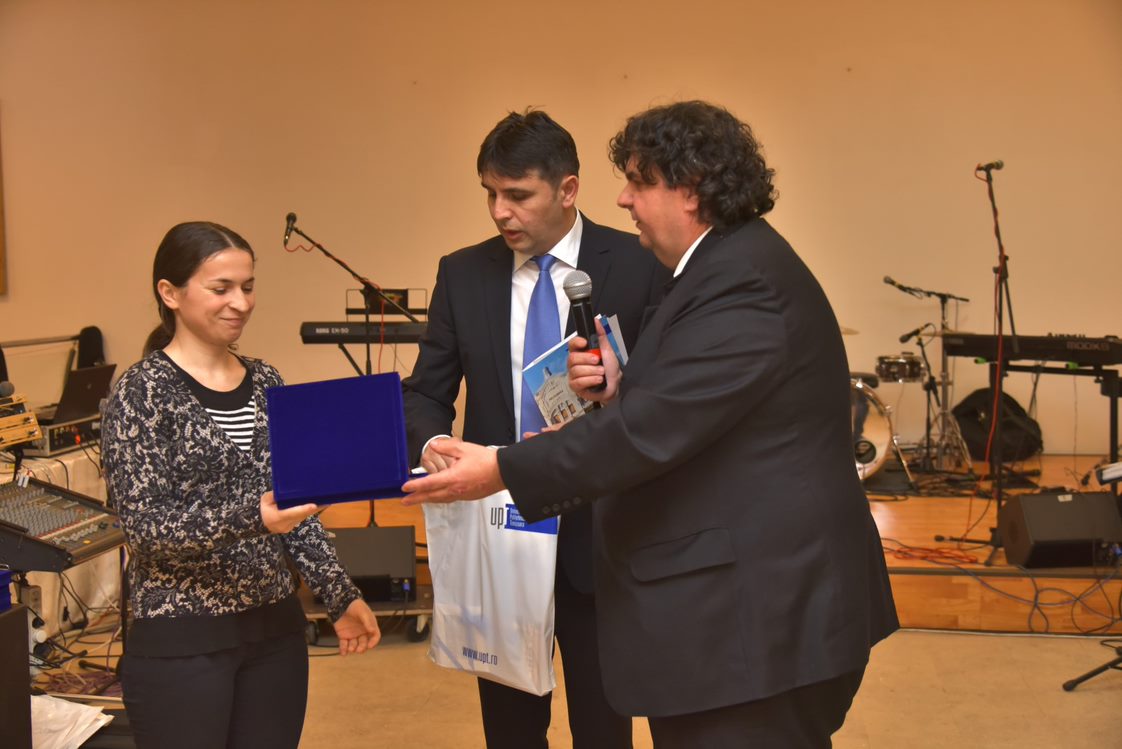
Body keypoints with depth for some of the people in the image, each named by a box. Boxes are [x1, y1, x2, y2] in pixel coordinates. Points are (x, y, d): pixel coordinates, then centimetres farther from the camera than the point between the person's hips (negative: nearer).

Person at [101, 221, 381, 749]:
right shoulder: (141, 392, -8)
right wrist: (249, 518, -29)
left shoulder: (266, 383, 8)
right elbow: (144, 524, -15)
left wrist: (339, 596, 6)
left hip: (276, 629, 5)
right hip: (181, 642, -5)